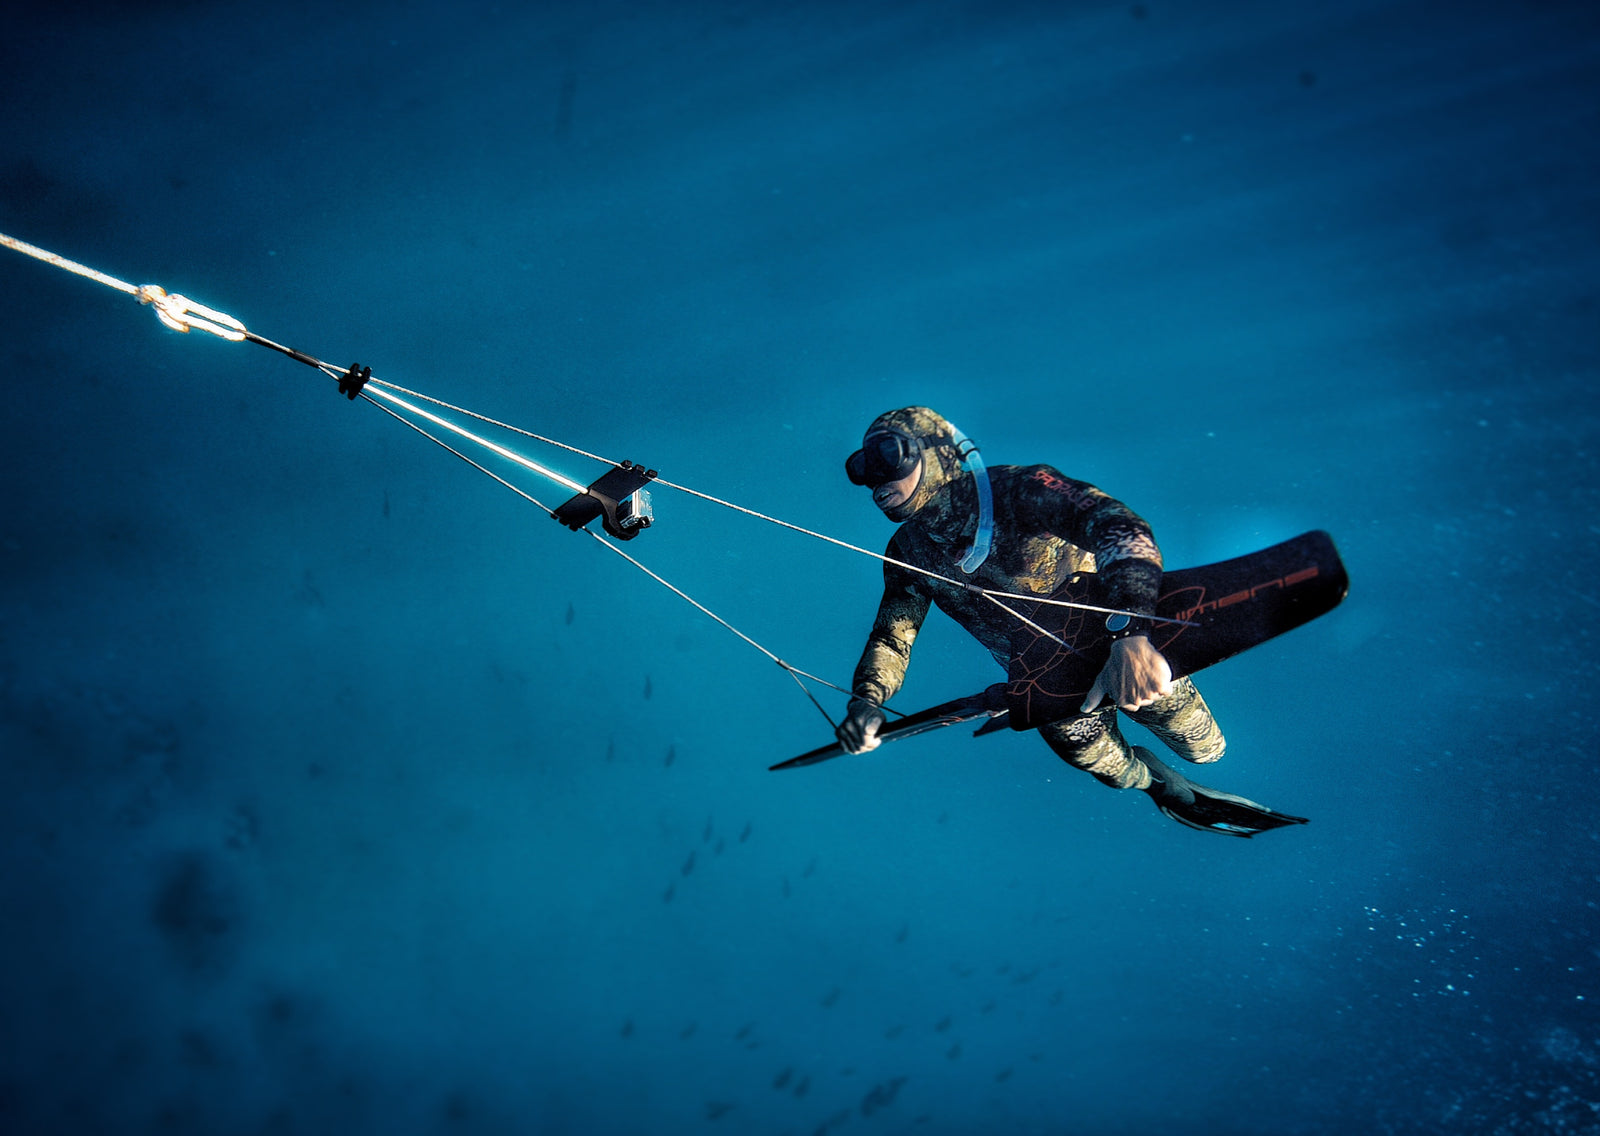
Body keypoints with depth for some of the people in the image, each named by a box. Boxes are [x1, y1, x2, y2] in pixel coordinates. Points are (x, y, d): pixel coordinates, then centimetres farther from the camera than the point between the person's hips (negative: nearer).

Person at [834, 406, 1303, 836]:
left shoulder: (1018, 491, -32)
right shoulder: (908, 554, -15)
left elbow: (1115, 523, -46)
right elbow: (891, 636, -6)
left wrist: (1130, 634, -62)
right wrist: (865, 700, -29)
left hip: (1136, 652, -3)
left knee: (1203, 749, 13)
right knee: (1118, 771, 16)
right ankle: (1167, 788, 52)